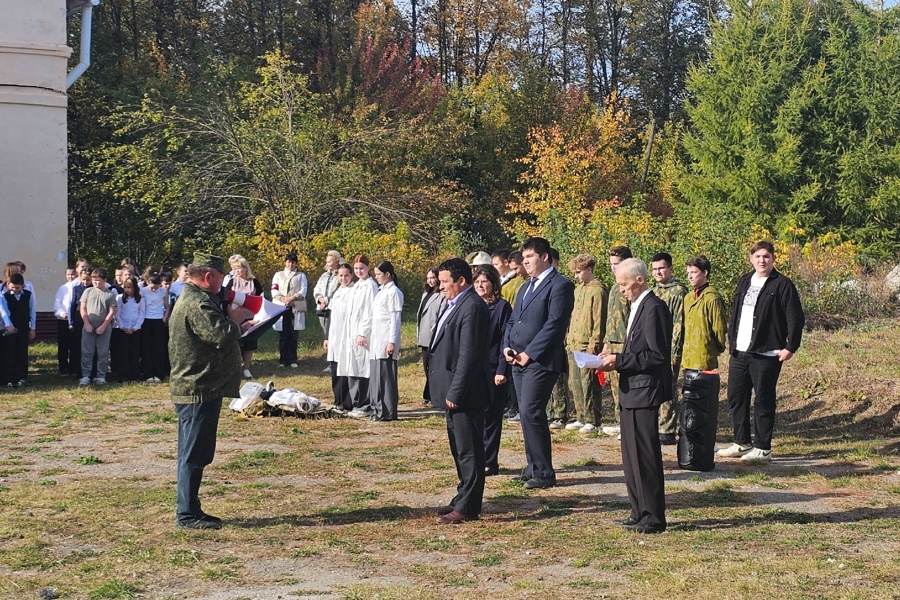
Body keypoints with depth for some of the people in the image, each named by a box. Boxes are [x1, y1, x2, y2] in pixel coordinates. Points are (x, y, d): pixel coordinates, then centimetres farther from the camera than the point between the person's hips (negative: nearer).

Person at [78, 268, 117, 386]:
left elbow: (112, 312, -2)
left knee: (103, 353, 3)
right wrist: (87, 324, -6)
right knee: (87, 352, 0)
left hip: (104, 329, -1)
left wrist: (103, 326, -10)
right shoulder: (88, 291, 5)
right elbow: (82, 309, 4)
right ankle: (85, 376, 3)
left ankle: (101, 376, 9)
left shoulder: (110, 294, 2)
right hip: (89, 327, 1)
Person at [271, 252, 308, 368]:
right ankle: (283, 360, 3)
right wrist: (283, 299, -12)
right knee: (283, 335, -2)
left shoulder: (301, 275, 12)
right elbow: (274, 290, 5)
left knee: (294, 335, -1)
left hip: (296, 308, -1)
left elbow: (303, 291, 0)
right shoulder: (278, 275, 16)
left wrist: (291, 298, -14)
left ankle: (293, 360, 5)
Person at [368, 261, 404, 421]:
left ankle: (388, 412, -2)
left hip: (386, 339, -8)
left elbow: (395, 319, -13)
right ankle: (377, 409, 16)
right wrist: (372, 338, 13)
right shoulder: (381, 291, 15)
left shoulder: (393, 292, -10)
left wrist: (392, 342, -17)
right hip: (377, 338, 8)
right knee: (376, 373, 9)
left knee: (385, 375, -6)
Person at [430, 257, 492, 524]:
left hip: (465, 394, -10)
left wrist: (455, 392, -21)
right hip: (453, 392, 10)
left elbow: (469, 355, -22)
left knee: (469, 451, -2)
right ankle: (463, 498, 28)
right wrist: (449, 392, 16)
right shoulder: (455, 305, 14)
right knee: (459, 450, 18)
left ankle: (467, 507, 3)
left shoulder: (472, 307, -18)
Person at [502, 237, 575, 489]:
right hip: (519, 361, 9)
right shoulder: (525, 288, 21)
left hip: (540, 361, -9)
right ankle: (533, 468, 17)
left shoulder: (560, 285, -8)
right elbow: (513, 321, 21)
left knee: (530, 413, -13)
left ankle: (544, 473, -6)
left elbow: (554, 324, -16)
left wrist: (529, 353, -17)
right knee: (526, 415, 10)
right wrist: (507, 348, 3)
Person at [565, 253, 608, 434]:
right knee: (575, 384, 11)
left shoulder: (597, 291, -9)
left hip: (587, 346, -9)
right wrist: (568, 340, 17)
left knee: (588, 384, -5)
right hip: (573, 345, 9)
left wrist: (594, 344, -17)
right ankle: (581, 418, 20)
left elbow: (599, 321, -13)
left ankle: (592, 421, 1)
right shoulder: (578, 289, 18)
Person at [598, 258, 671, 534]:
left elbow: (657, 355, -21)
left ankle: (653, 518, 2)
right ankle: (640, 513, 24)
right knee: (631, 457, 15)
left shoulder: (654, 308, -15)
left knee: (645, 456, -5)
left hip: (645, 392, -10)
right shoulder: (638, 306, 16)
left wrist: (619, 361, -18)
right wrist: (616, 359, 5)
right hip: (631, 392, 10)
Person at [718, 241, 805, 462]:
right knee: (736, 398, 11)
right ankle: (742, 443, 22)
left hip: (766, 355, -7)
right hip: (739, 353, 7)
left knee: (763, 401, -1)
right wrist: (731, 340, 14)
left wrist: (790, 347, -11)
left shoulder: (782, 285, -6)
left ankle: (762, 448, 7)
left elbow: (796, 319, -9)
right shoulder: (744, 282, 14)